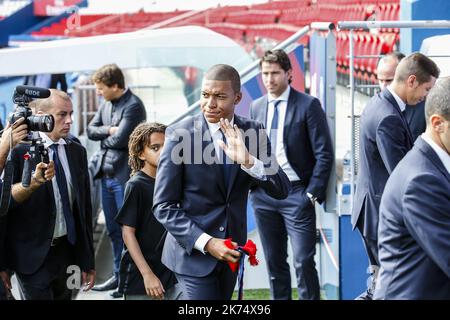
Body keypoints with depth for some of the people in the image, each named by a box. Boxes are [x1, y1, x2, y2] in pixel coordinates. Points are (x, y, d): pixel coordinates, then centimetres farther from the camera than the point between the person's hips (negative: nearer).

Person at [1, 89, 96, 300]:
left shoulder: (77, 152, 7)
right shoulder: (19, 152, -9)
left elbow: (85, 207, 12)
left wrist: (88, 261, 13)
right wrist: (34, 180, -35)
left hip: (67, 250, 5)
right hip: (33, 256, -5)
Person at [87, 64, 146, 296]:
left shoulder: (133, 106, -15)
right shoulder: (106, 103, 10)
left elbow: (119, 139, -22)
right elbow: (91, 130, 8)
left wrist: (104, 137, -3)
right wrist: (109, 130, -9)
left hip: (124, 176, -8)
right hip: (106, 174, 8)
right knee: (113, 230, 15)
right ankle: (119, 275, 24)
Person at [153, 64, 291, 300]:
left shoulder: (252, 132, -2)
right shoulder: (180, 135, -12)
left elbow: (281, 190, -8)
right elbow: (163, 206, -10)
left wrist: (247, 160, -25)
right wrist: (206, 242, -20)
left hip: (230, 250, 4)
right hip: (193, 251, -4)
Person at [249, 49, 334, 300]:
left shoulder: (308, 105, -5)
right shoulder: (257, 107, 10)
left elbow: (324, 154, -7)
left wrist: (313, 193, -12)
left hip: (296, 194, -5)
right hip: (263, 194, 5)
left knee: (303, 261, -8)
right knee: (274, 260, 11)